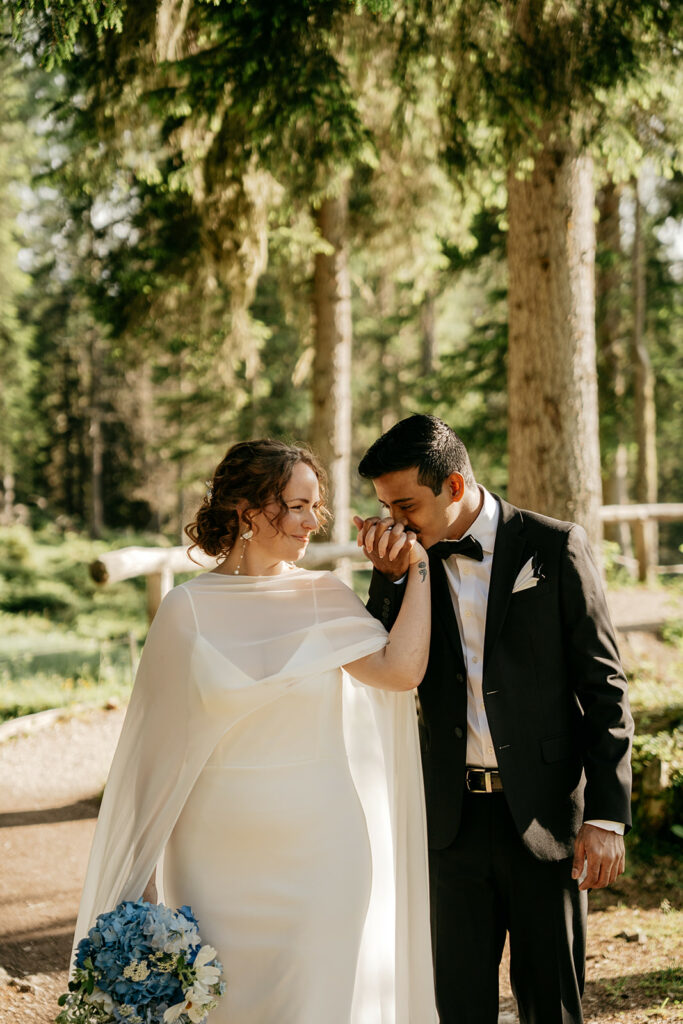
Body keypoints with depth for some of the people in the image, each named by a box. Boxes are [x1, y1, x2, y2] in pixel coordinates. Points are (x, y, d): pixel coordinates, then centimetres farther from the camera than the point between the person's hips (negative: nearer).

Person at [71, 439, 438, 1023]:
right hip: (221, 859, -1)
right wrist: (139, 881, 4)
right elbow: (157, 742, 2)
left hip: (322, 850, 1)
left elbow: (401, 669, -14)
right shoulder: (188, 610, -2)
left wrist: (418, 565, -7)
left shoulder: (325, 598, 2)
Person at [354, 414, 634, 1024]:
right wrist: (390, 576, -13)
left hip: (544, 813, -3)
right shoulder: (410, 559, 4)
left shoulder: (554, 547, -6)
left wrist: (606, 815, -10)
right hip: (455, 815, 3)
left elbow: (604, 688, -5)